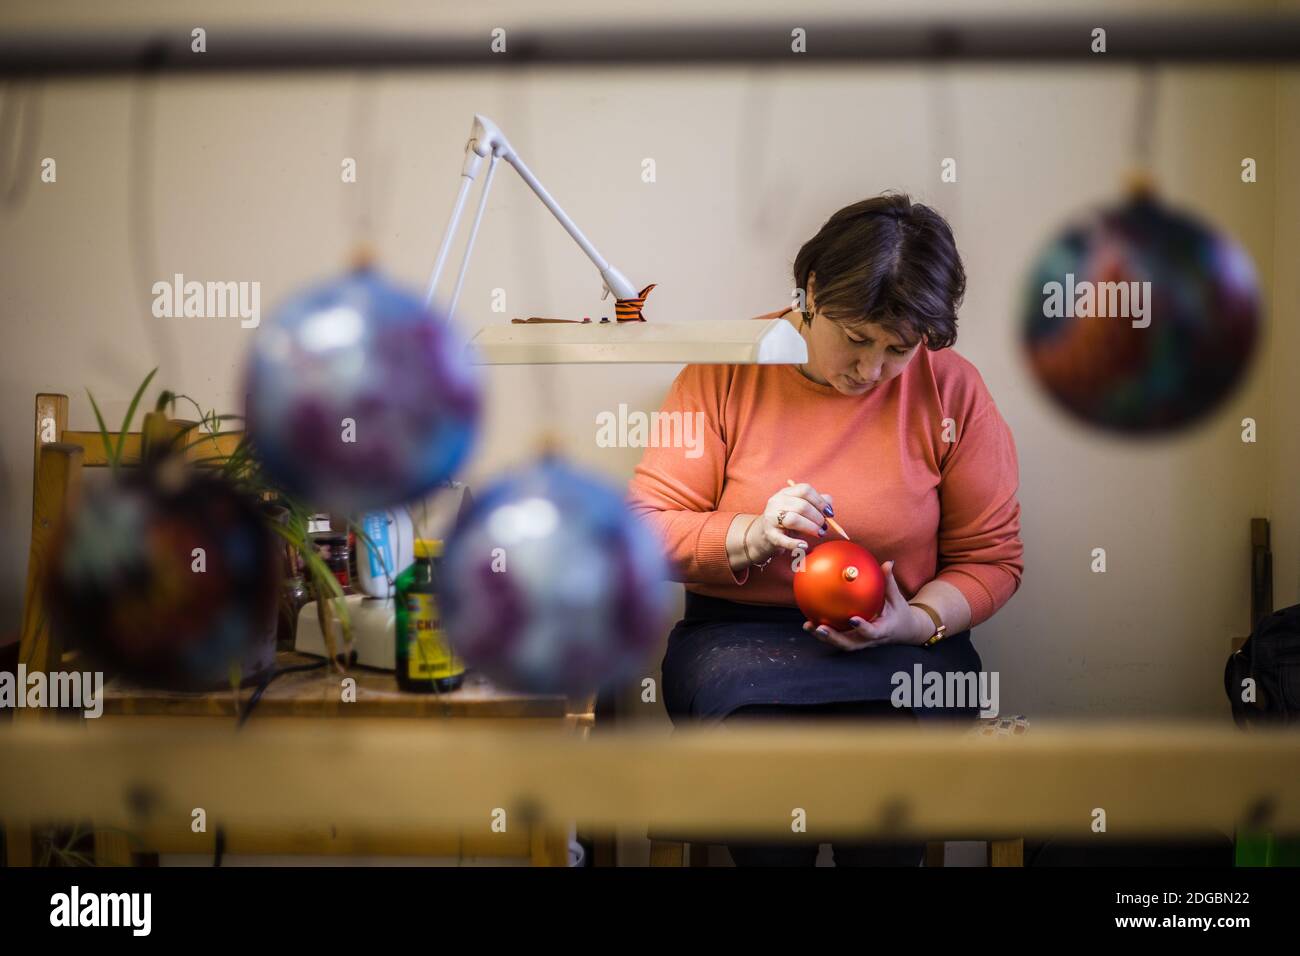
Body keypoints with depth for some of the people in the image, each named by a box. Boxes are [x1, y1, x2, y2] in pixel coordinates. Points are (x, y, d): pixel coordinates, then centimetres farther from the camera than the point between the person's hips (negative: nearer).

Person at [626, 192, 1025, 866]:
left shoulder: (953, 391, 0)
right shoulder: (727, 372, -1)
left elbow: (992, 558, 6)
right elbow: (645, 527, 0)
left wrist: (916, 621, -14)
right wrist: (750, 537, -19)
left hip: (903, 643, 0)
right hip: (740, 634, 0)